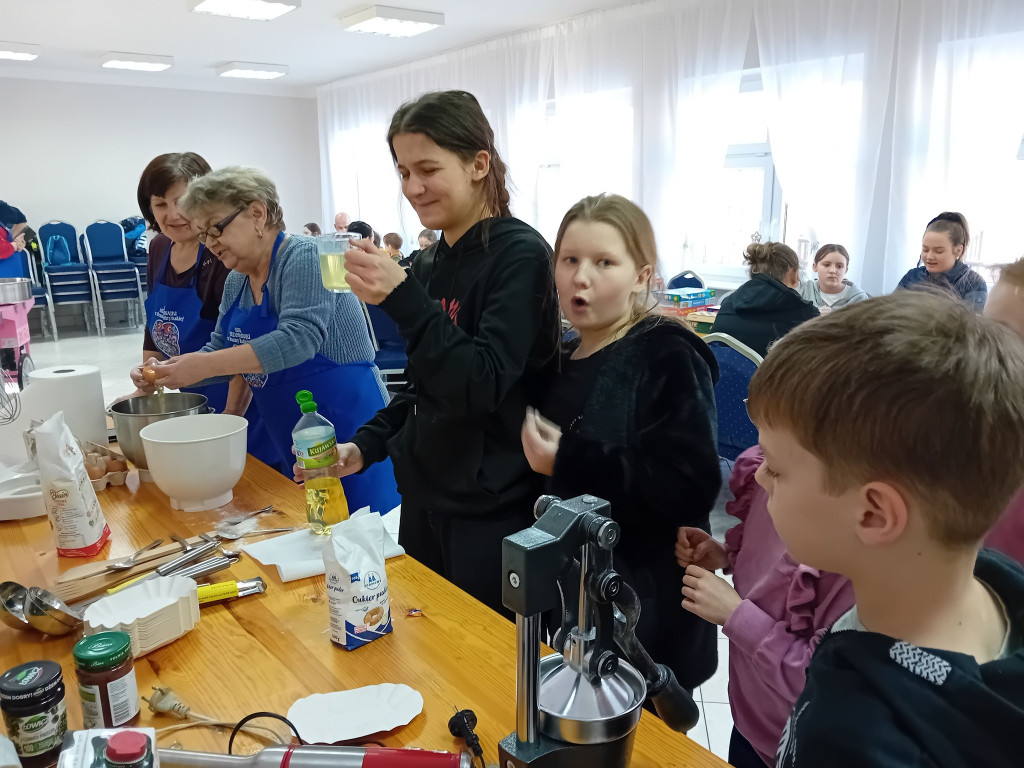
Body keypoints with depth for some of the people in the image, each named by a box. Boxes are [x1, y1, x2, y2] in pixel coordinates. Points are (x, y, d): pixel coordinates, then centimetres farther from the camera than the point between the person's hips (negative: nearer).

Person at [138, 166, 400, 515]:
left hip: (346, 430, -8)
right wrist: (168, 370, -1)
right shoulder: (236, 282, 11)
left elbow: (298, 339, -27)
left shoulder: (303, 257, -15)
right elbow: (221, 349, 17)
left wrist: (205, 365, -27)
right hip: (284, 443, 8)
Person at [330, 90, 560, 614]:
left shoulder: (519, 255, -15)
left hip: (492, 513, -7)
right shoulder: (432, 263, 7)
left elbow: (482, 385, -24)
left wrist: (402, 299, -30)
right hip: (425, 499, 7)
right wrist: (368, 445, 4)